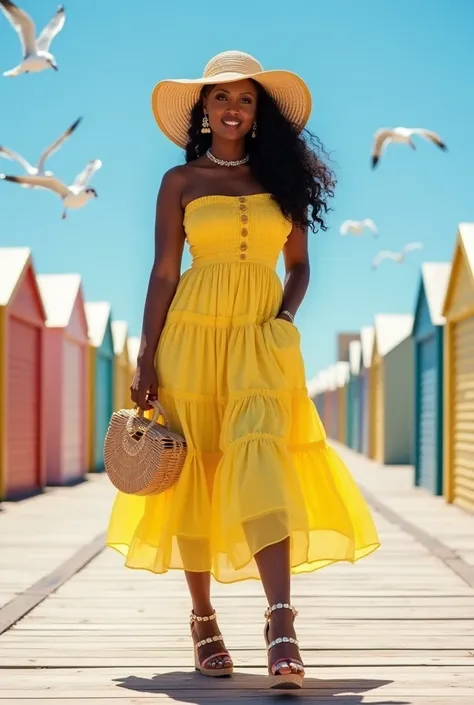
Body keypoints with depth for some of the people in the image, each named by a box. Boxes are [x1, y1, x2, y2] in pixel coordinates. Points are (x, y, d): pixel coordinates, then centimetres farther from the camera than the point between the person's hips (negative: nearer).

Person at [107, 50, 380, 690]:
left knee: (260, 462, -16)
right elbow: (163, 273, 4)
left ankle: (281, 624, -24)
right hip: (195, 334, 0)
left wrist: (286, 317, -4)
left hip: (264, 338, 0)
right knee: (196, 470, 2)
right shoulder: (181, 182, 7)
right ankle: (203, 618, 15)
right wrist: (147, 362, -2)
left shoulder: (281, 178, 12)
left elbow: (300, 266, 16)